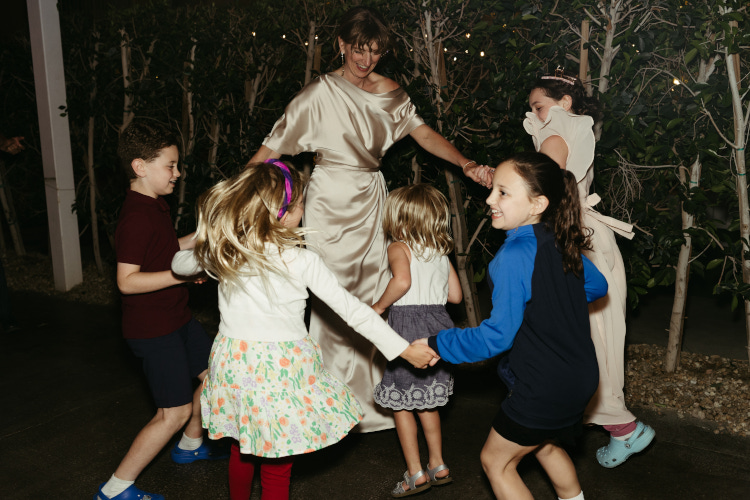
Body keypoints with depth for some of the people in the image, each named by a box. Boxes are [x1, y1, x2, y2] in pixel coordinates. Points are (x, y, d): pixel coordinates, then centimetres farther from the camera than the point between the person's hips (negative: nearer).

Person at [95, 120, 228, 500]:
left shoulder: (154, 206, 8)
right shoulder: (136, 217, -24)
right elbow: (127, 280, -27)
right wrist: (180, 273, -30)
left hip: (176, 318, 10)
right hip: (152, 329, -10)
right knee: (175, 412, -4)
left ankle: (190, 445, 42)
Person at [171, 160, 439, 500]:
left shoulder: (220, 252, -3)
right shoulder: (302, 261, -15)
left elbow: (180, 264, 19)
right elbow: (351, 309, -13)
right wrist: (405, 349, -7)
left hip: (234, 365, 5)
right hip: (281, 370, -5)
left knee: (242, 451, 26)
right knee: (277, 469, 10)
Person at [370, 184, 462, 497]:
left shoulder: (399, 247, -9)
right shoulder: (441, 252, 10)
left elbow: (402, 280, -29)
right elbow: (455, 295, 12)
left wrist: (379, 306, -15)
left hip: (408, 324, -7)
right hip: (437, 324, 7)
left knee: (401, 403, 7)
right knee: (426, 401, 21)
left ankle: (415, 473, 12)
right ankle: (438, 466, 28)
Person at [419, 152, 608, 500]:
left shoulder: (515, 256, -27)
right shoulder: (564, 243, -2)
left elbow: (497, 336, -25)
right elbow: (597, 286, 16)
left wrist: (437, 344, -15)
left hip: (544, 389, -8)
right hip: (581, 377, 9)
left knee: (496, 461, 12)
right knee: (547, 446, 32)